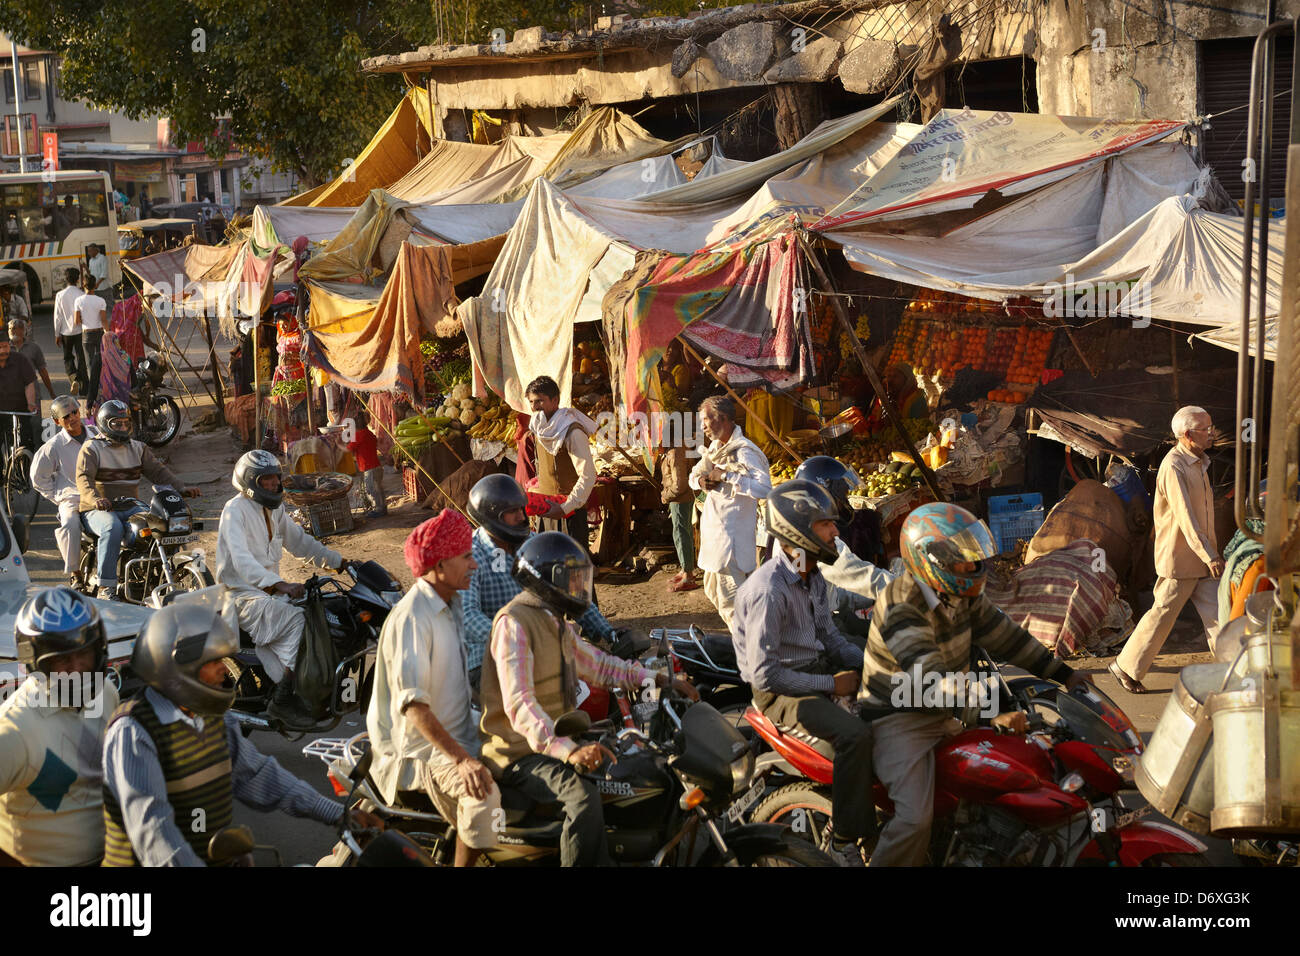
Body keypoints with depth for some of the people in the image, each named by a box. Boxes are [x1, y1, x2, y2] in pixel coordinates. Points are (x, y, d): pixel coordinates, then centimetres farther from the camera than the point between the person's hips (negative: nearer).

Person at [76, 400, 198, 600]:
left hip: (130, 508, 5)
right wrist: (96, 499, -36)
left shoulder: (138, 448, 17)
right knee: (113, 528, -38)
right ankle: (106, 587, -37)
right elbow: (84, 478, -15)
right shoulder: (91, 448, -1)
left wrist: (181, 488, -7)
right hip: (98, 510, -5)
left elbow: (157, 471, 11)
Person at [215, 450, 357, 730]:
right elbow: (242, 561, -26)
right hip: (243, 595, -8)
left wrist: (340, 562, 22)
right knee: (297, 621, -29)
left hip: (269, 591, 8)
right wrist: (282, 585, -38)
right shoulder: (235, 510, -13)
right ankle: (283, 700, -26)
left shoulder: (274, 509, 15)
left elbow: (299, 542, 28)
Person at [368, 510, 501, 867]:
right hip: (419, 745, -10)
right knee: (485, 792, -31)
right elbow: (413, 703, -31)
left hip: (458, 733, 10)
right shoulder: (412, 617, -22)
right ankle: (465, 863, -12)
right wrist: (461, 759, -39)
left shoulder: (452, 603, 10)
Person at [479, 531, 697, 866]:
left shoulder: (555, 622, 15)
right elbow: (519, 704, -29)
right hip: (520, 754, -10)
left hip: (557, 741, 10)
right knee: (584, 797, -35)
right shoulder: (514, 622, -19)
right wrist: (567, 750, -41)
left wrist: (659, 680, 13)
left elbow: (596, 665, 26)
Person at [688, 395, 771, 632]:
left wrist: (725, 475, -26)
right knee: (713, 592, 19)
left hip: (733, 536, -10)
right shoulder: (715, 448, 14)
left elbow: (764, 488, -30)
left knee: (731, 600, -11)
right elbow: (693, 475, 24)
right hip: (714, 533, 10)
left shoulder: (744, 451, -17)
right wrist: (700, 481, 0)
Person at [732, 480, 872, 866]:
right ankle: (844, 842, -20)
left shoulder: (813, 577, 7)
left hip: (817, 667, 9)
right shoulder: (768, 590, -23)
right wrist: (830, 684, -20)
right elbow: (764, 674, -24)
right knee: (854, 736, -30)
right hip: (779, 688, -9)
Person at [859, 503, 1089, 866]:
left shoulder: (961, 592, 0)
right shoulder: (901, 610, -27)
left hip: (948, 711, 9)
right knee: (916, 818, -26)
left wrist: (1064, 675, 6)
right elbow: (933, 680, -35)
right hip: (899, 719, -9)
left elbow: (1002, 635, 9)